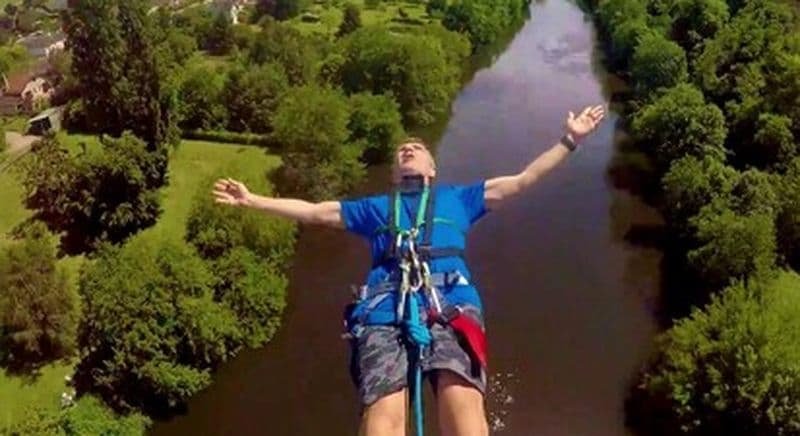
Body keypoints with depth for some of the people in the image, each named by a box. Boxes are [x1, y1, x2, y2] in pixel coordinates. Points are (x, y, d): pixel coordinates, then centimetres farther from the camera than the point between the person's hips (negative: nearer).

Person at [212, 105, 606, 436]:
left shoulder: (457, 197, 34)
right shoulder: (376, 208, 38)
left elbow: (522, 181, 32)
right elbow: (313, 212, 40)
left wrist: (569, 140, 28)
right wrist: (250, 199, 40)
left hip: (450, 302, -1)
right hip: (385, 308, 1)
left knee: (461, 397, -32)